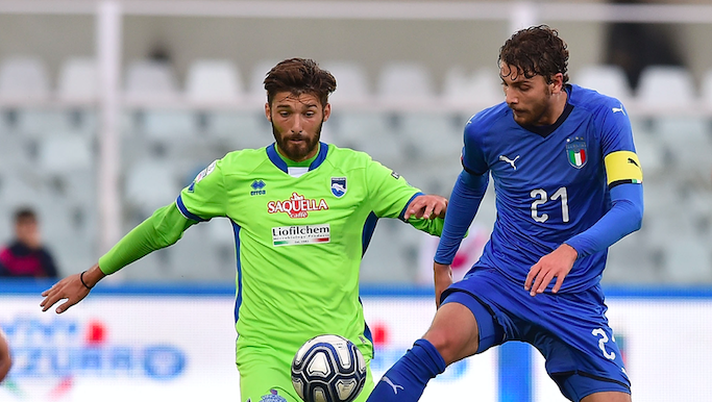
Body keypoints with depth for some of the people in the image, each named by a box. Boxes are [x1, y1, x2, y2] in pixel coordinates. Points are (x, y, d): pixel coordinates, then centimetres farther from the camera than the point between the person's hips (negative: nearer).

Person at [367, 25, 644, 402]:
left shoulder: (602, 117, -11)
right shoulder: (484, 130, -4)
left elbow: (630, 208, -21)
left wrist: (571, 250, -38)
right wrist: (441, 263, 28)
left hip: (573, 298, 0)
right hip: (498, 282, 0)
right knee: (437, 343, -30)